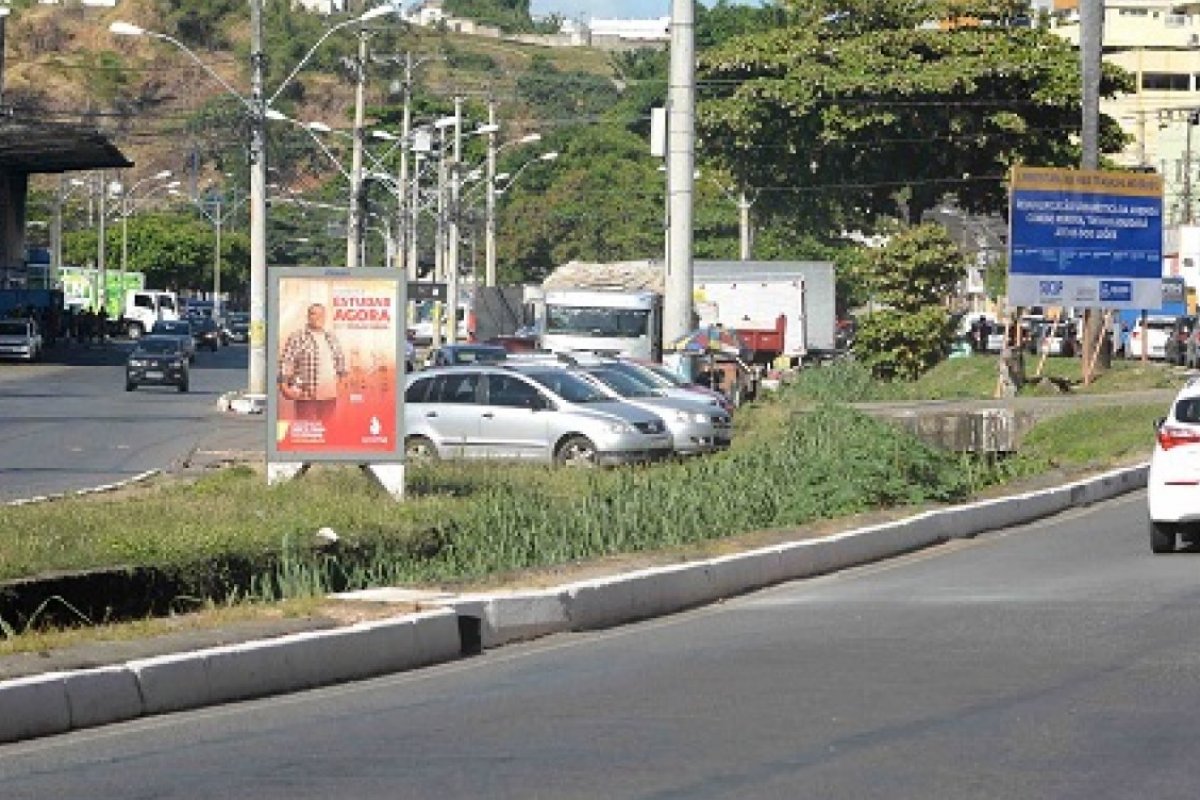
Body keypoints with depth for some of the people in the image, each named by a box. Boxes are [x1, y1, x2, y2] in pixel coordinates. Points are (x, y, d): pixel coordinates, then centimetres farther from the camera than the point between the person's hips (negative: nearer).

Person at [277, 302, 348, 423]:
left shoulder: (331, 338, 16)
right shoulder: (298, 338, -5)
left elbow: (340, 359, 32)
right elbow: (286, 362, -10)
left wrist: (338, 374, 21)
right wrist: (284, 385, -17)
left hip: (329, 394, 6)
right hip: (306, 395, -6)